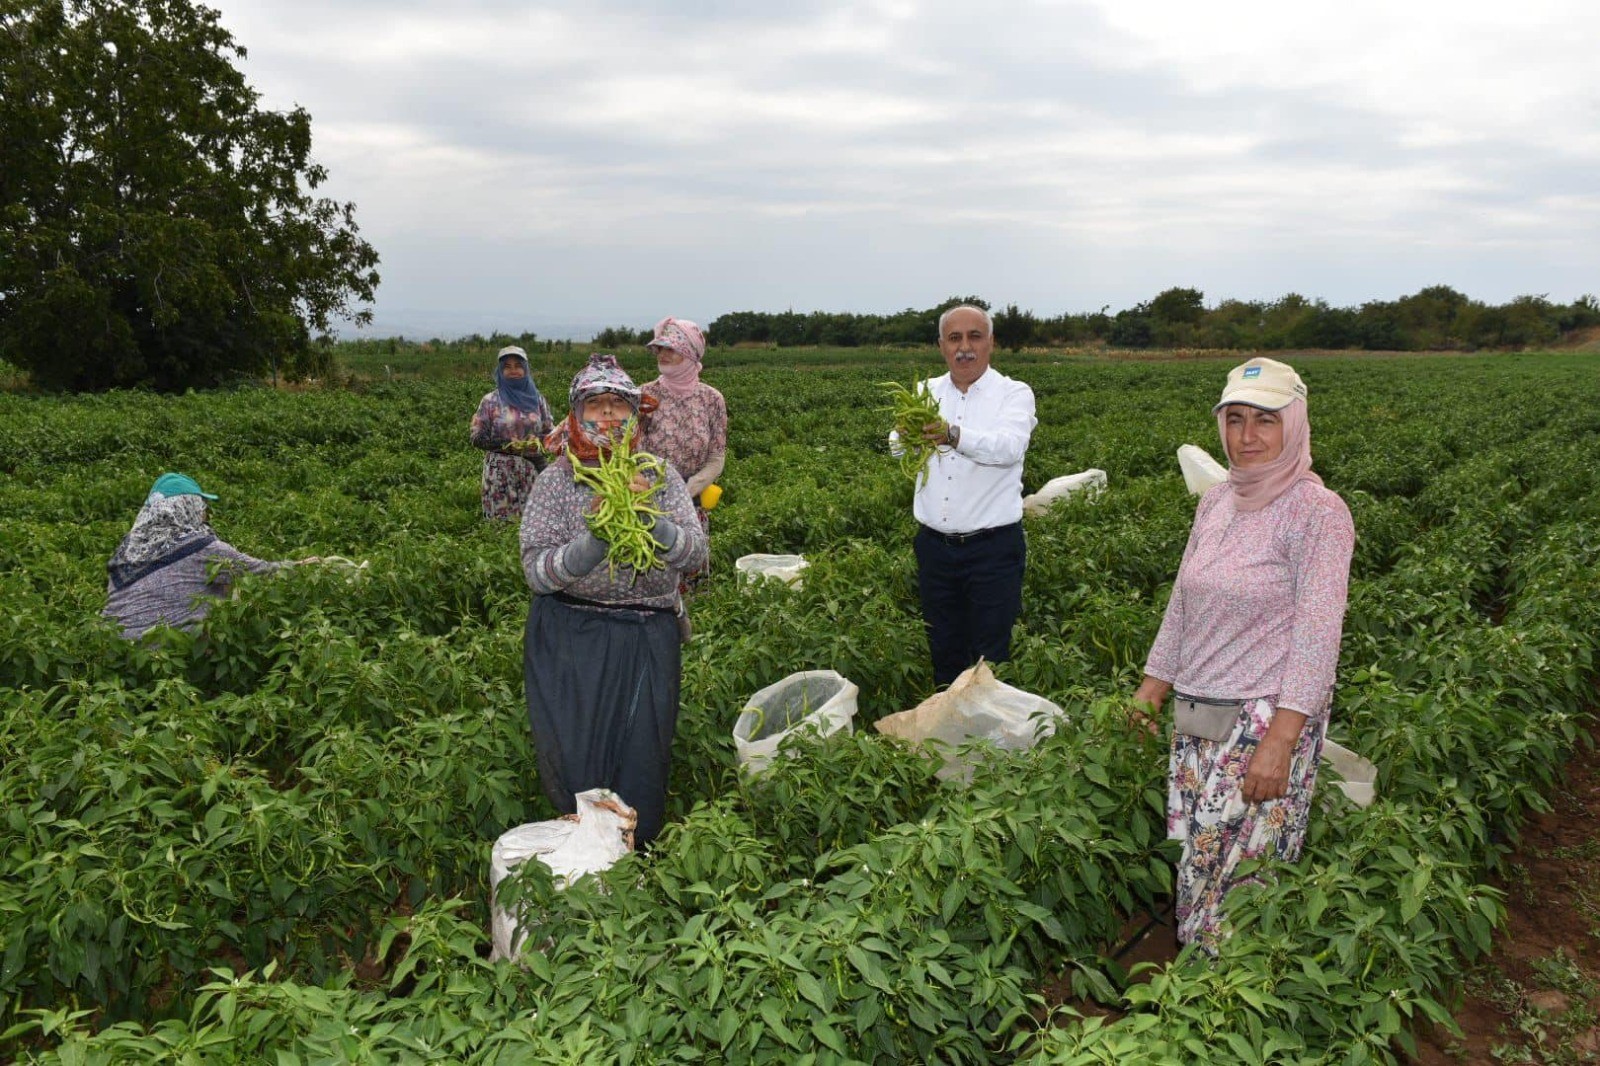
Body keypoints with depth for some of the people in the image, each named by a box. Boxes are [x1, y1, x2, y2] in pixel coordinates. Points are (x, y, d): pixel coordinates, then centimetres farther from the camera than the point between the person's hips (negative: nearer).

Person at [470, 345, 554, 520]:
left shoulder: (537, 399, 8)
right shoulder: (490, 401, 1)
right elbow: (477, 438, 0)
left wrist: (537, 442, -12)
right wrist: (507, 445, -13)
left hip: (533, 470, 2)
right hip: (500, 472, -2)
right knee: (502, 518, -4)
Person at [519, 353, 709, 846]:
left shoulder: (659, 475, 4)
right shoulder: (556, 478, -1)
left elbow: (696, 554, -6)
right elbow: (536, 571, -10)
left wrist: (652, 522, -26)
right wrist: (591, 543, -27)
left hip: (648, 639, 2)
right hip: (570, 638, -1)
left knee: (641, 761, 4)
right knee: (574, 761, 0)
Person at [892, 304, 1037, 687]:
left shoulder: (1014, 394, -3)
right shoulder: (927, 393, 9)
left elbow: (1010, 446, -23)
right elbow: (898, 447, -4)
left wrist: (955, 436, -41)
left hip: (993, 546, -4)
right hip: (935, 544, 4)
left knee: (991, 659, 1)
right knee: (943, 654, 14)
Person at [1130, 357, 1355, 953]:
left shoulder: (1317, 512, -11)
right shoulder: (1216, 502, 10)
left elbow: (1317, 635, -16)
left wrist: (1280, 741, -20)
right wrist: (1153, 686, 16)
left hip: (1269, 717, -7)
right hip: (1197, 714, 7)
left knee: (1240, 870, -4)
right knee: (1191, 859, 9)